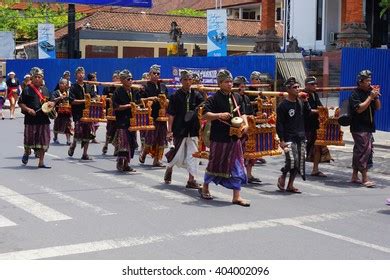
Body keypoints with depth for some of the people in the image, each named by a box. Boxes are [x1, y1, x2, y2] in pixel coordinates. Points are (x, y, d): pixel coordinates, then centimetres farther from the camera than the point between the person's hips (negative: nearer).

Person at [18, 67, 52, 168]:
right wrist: (28, 109, -18)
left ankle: (41, 162, 11)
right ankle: (27, 153, 36)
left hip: (44, 118, 4)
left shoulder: (45, 90, 14)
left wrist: (51, 104, 3)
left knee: (43, 141, 3)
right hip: (31, 118, -4)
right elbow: (20, 103, -3)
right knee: (29, 139, 4)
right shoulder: (27, 90, -3)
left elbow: (48, 101, 25)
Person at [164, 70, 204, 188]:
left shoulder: (196, 94, 4)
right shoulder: (176, 96, -4)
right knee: (178, 154, 5)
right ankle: (169, 168, 36)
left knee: (193, 154, 1)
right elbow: (171, 114, -4)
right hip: (179, 129, -3)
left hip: (193, 129, 3)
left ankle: (191, 180, 6)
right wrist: (169, 130, -8)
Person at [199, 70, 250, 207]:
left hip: (234, 137, 5)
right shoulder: (214, 98, -9)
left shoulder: (237, 97, 9)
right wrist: (219, 115, -30)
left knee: (237, 166, 2)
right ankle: (205, 188, 32)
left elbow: (242, 113, 19)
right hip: (218, 137, -5)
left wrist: (245, 123, 2)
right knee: (215, 163, 9)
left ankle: (236, 196, 6)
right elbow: (205, 114, -17)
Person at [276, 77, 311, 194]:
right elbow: (279, 124, -9)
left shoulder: (301, 102, 10)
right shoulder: (283, 105, -8)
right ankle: (282, 178, 9)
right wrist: (281, 140, -14)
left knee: (299, 161, 5)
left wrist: (305, 102, -1)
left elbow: (308, 116, 10)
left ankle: (290, 185, 15)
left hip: (300, 137, 6)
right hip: (289, 138, -6)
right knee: (292, 160, -18)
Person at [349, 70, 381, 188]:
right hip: (359, 128, -8)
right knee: (365, 150, -13)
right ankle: (365, 178, -13)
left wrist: (376, 97, -3)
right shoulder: (355, 94, -9)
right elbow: (359, 109, -21)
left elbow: (378, 107, 13)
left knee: (359, 151, 12)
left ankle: (354, 176, 20)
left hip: (368, 127, 8)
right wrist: (370, 97, -19)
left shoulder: (370, 92, 14)